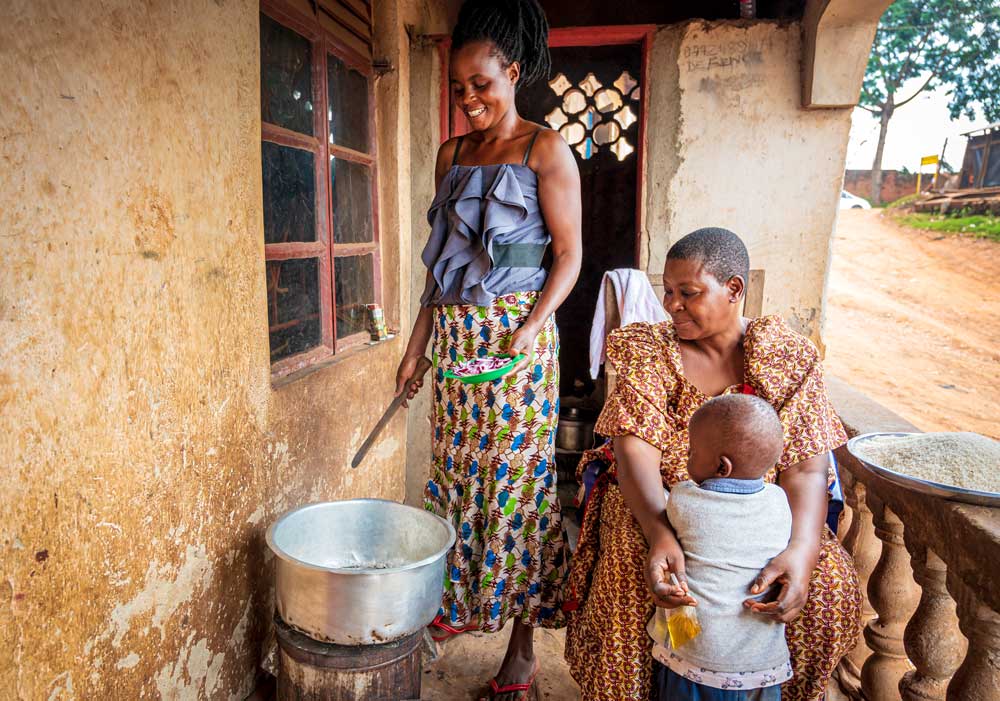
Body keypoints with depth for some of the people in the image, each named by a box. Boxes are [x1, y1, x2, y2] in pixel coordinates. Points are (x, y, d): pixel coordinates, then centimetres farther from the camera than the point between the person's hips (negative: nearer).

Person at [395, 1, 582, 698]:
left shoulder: (545, 149, -2)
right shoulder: (452, 154, 15)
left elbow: (569, 253, -5)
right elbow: (441, 258, 16)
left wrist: (532, 326, -20)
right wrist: (417, 345, 13)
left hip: (516, 334, -5)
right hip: (453, 337, 6)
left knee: (517, 480, -1)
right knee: (457, 471, 11)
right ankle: (459, 603, 30)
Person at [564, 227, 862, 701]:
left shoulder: (790, 358, -4)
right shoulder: (649, 351, -6)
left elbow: (806, 465, -12)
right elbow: (636, 449, -18)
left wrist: (802, 548, -32)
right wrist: (659, 534, -37)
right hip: (655, 505, -1)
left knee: (828, 581, -21)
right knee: (630, 579, -30)